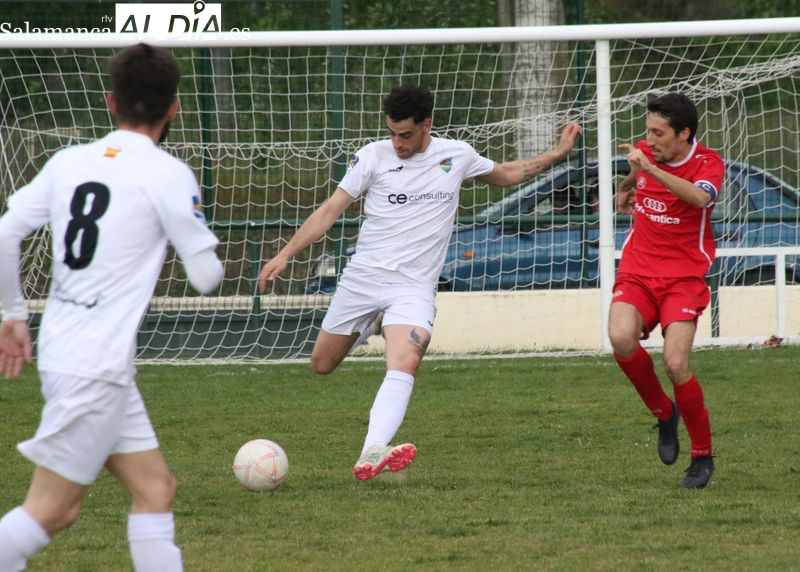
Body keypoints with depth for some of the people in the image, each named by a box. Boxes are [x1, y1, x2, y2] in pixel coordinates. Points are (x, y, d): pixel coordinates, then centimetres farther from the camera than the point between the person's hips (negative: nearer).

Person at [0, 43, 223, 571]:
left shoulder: (69, 162, 8)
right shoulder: (167, 175, -9)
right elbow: (207, 276, -7)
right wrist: (211, 262, 16)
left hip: (61, 350, 8)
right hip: (96, 367, -8)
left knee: (155, 488, 12)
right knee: (52, 511, -4)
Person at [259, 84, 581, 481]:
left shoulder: (457, 156, 5)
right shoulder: (373, 156, -1)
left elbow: (504, 174, 26)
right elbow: (331, 209, 2)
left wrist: (557, 154, 20)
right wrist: (286, 254, -6)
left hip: (414, 286, -1)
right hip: (363, 275, 1)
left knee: (405, 364, -28)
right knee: (322, 365, 8)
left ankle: (371, 455, -43)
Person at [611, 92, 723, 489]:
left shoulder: (708, 163, -10)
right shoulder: (645, 153, 6)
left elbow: (700, 197, -35)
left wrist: (650, 169, -40)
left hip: (684, 277, -4)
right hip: (636, 272, 4)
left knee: (676, 363, -19)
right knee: (621, 338, -26)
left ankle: (702, 455, 3)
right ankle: (664, 413, 1)